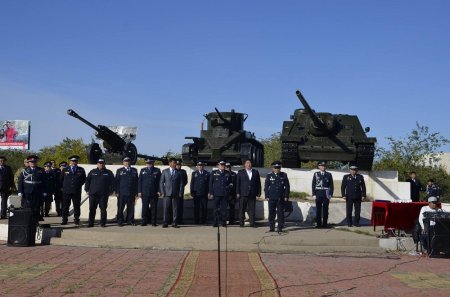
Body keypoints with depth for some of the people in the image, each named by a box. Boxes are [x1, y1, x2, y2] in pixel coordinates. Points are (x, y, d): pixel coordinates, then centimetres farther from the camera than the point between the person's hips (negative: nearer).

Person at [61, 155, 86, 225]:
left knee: (76, 206, 3)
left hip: (77, 192, 0)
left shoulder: (81, 170, 6)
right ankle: (64, 220, 6)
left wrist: (79, 185, 8)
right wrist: (64, 186, 14)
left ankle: (76, 220, 9)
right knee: (65, 206, 0)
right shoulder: (65, 170, 9)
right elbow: (61, 180, 17)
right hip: (66, 191, 0)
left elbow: (84, 179, 13)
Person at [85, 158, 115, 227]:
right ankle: (90, 223, 7)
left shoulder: (109, 173, 7)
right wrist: (87, 190, 5)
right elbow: (87, 181, 13)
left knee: (103, 209, 1)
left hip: (104, 194, -1)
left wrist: (111, 191, -1)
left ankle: (103, 223, 8)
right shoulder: (92, 172, 11)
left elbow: (112, 182, 6)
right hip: (93, 193, 1)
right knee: (92, 209, 1)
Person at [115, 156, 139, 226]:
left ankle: (130, 220, 13)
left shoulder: (134, 170, 13)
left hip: (131, 193, 2)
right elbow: (116, 182, 4)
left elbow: (137, 181, 12)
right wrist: (117, 192, -4)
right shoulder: (119, 171, 8)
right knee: (120, 208, 1)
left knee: (131, 208, 3)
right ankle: (119, 221, 9)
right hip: (122, 193, -2)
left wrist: (136, 192, 5)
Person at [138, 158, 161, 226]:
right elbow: (139, 181, 8)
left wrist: (159, 191, -4)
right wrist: (139, 191, 0)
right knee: (145, 207, 3)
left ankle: (153, 222, 7)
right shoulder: (142, 170, 11)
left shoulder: (157, 170, 8)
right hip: (145, 193, 1)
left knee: (154, 208, 2)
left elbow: (160, 181, 5)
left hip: (154, 193, -1)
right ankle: (144, 221, 11)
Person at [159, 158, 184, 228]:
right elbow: (161, 182, 6)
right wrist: (162, 192, -3)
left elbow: (181, 183, 7)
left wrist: (180, 193, -1)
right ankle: (165, 223, 6)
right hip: (167, 193, -1)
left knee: (175, 209, 0)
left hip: (176, 194, 1)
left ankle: (174, 223, 7)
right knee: (166, 209, -1)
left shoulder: (178, 172, 8)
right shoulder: (164, 171, 8)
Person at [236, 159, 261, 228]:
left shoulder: (256, 172, 11)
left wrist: (258, 192, 4)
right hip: (243, 194, -1)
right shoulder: (240, 172, 8)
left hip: (252, 194, 1)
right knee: (242, 209, 1)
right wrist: (237, 193, -4)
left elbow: (258, 183, 10)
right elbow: (237, 183, 4)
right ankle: (241, 223, 8)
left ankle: (252, 223, 7)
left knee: (252, 209, 2)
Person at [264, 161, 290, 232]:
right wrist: (267, 196, -1)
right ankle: (271, 227, 11)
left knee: (280, 213, 1)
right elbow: (266, 186, 6)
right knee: (271, 213, 3)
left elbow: (287, 186, 6)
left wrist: (286, 196, 0)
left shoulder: (284, 175, 6)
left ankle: (280, 228, 8)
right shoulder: (269, 175, 5)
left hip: (281, 198, 0)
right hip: (271, 198, 0)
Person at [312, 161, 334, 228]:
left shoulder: (329, 174, 6)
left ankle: (325, 224, 7)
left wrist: (330, 194, -4)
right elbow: (313, 185, 5)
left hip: (326, 195, 0)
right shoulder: (316, 174, 6)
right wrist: (314, 194, -3)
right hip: (318, 194, 0)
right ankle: (318, 224, 8)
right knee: (318, 209, 3)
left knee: (325, 210, 2)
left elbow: (331, 185, 5)